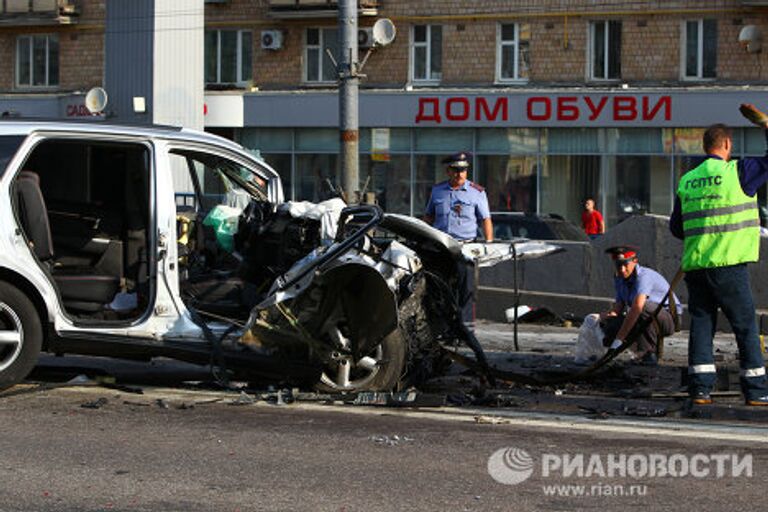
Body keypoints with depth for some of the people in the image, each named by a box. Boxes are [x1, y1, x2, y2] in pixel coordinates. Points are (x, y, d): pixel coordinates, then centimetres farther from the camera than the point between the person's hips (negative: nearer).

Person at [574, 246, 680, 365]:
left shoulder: (644, 276, -25)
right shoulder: (619, 279, 3)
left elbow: (637, 308, -38)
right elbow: (617, 310, 1)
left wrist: (618, 340, -44)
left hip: (669, 318, -7)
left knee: (645, 306, -37)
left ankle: (647, 354, -28)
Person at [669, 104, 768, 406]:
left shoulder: (686, 181, 10)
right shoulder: (737, 172, -5)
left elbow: (676, 227, 15)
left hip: (695, 265, 5)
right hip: (729, 264, -5)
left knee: (701, 325, 8)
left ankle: (700, 388, 4)